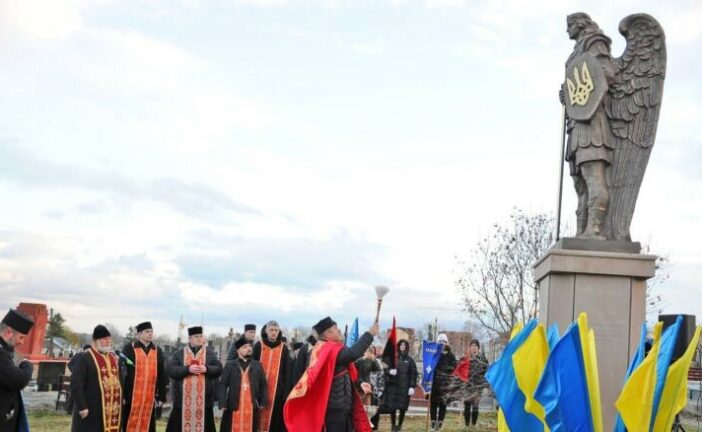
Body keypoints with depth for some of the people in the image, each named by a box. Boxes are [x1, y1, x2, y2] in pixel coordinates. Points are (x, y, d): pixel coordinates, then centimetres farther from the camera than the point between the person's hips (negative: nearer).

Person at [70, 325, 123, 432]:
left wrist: (120, 402, 13)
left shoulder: (114, 358, 13)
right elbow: (76, 385, -14)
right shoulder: (83, 358, -9)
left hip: (112, 410, 7)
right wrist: (82, 406, -18)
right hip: (91, 409, -7)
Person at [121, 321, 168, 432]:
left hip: (150, 398, 3)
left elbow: (162, 376, 10)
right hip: (131, 396, -3)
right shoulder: (128, 349, -3)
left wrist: (162, 397, 6)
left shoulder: (158, 351, 9)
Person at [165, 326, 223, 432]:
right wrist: (188, 369, -16)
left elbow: (219, 369, 2)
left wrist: (206, 369, -16)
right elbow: (169, 369, -5)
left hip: (204, 400, 1)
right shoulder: (179, 354, 6)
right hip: (183, 400, -1)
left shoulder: (210, 353, 10)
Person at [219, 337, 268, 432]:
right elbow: (223, 385, -1)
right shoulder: (230, 365, 3)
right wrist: (222, 403, -9)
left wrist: (263, 402, 0)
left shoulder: (257, 365, 10)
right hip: (234, 406, -2)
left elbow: (264, 385, 9)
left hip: (252, 406, 2)